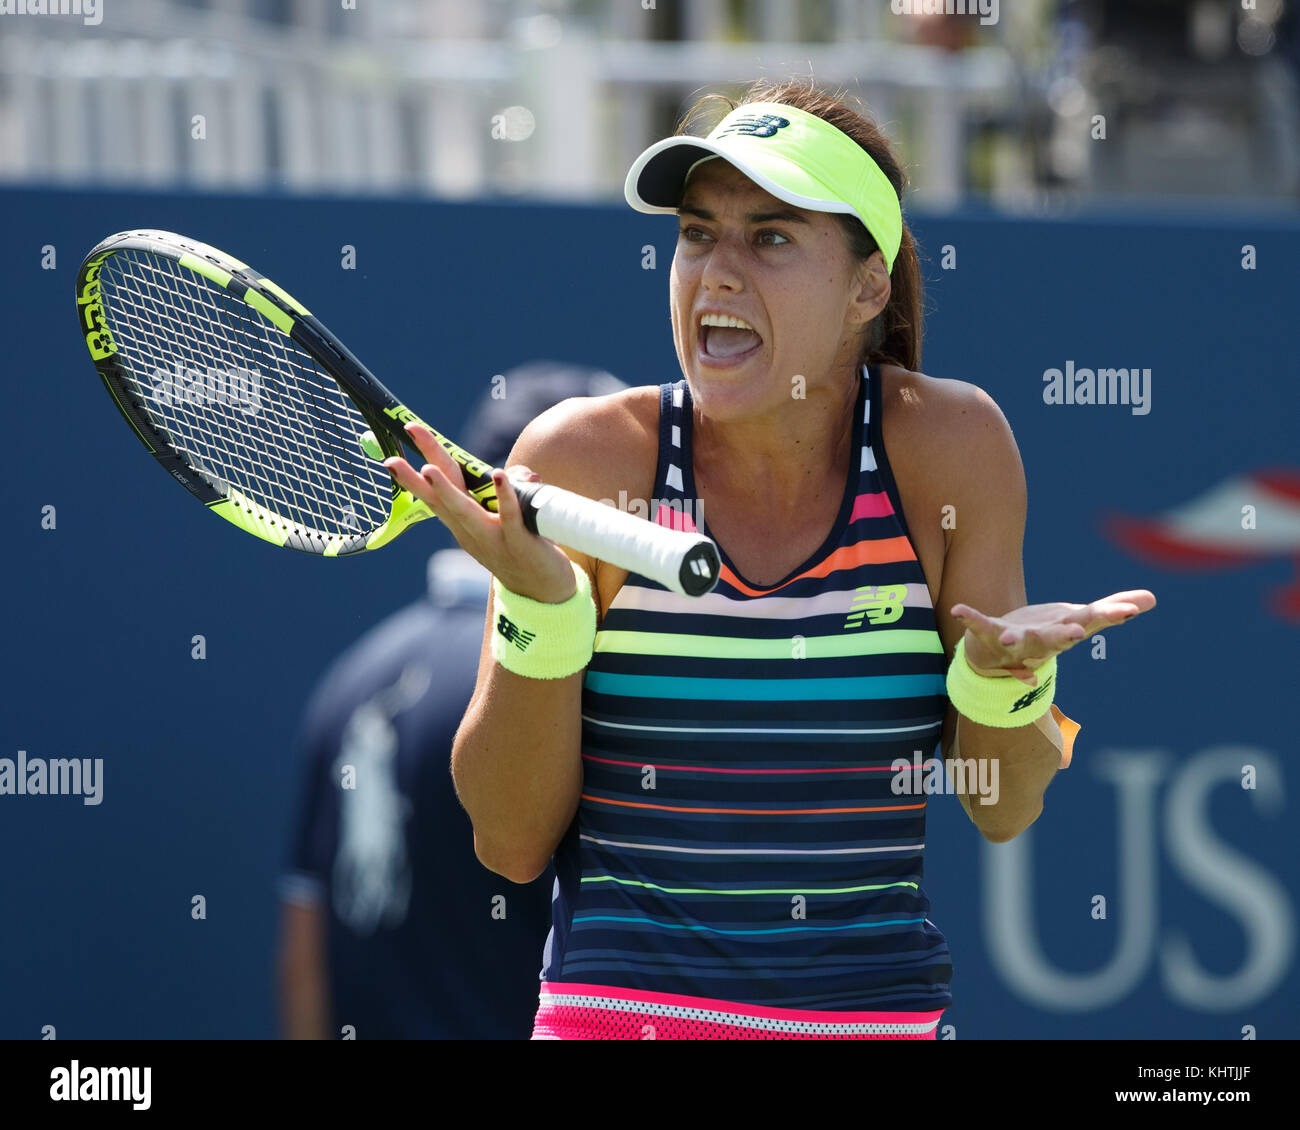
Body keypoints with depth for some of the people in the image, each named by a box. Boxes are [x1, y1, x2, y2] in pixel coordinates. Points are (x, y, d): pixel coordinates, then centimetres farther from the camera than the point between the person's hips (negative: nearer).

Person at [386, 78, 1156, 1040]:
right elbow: (512, 845, -6)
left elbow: (1002, 809, 1)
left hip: (884, 1015, 1)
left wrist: (1005, 675, -18)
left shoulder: (952, 446, -6)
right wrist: (541, 608, -19)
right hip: (618, 1012, -1)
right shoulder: (585, 457, -7)